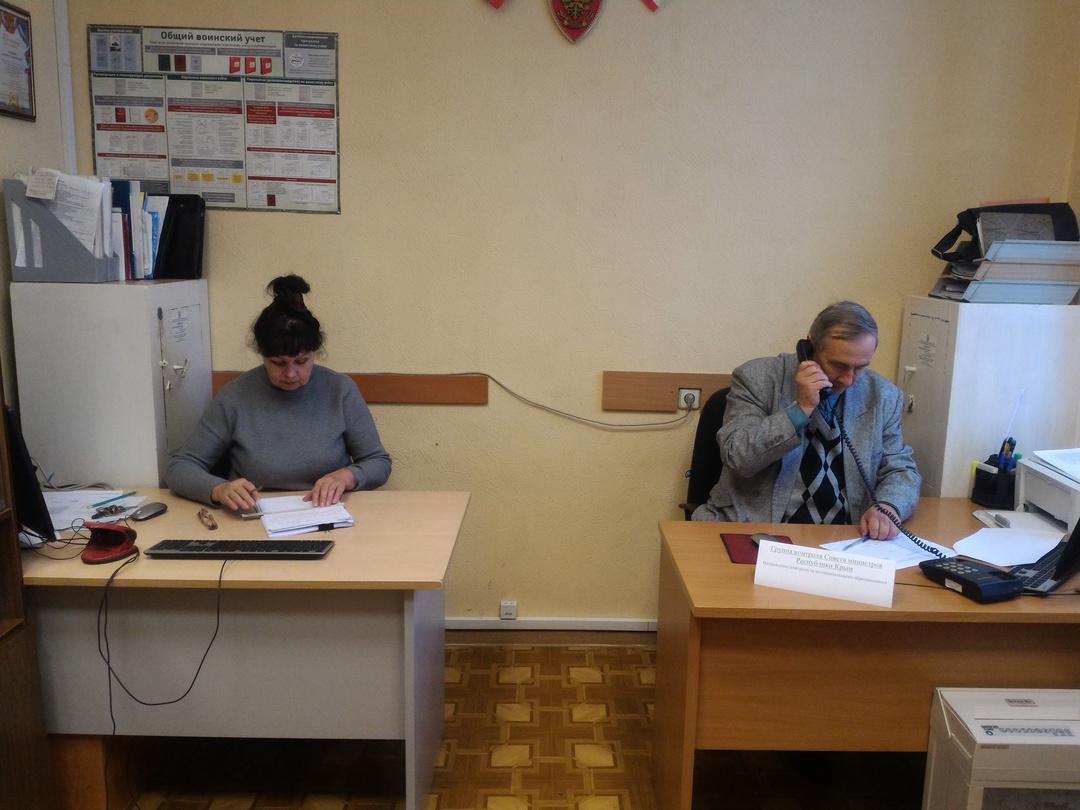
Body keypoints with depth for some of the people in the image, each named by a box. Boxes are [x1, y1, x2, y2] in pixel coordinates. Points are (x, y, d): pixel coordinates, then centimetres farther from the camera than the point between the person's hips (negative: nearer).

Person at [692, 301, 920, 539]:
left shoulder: (883, 397, 6)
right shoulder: (757, 378, -5)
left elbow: (901, 470, 9)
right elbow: (737, 459, -11)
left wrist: (888, 509, -13)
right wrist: (801, 409, -19)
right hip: (753, 531, -2)